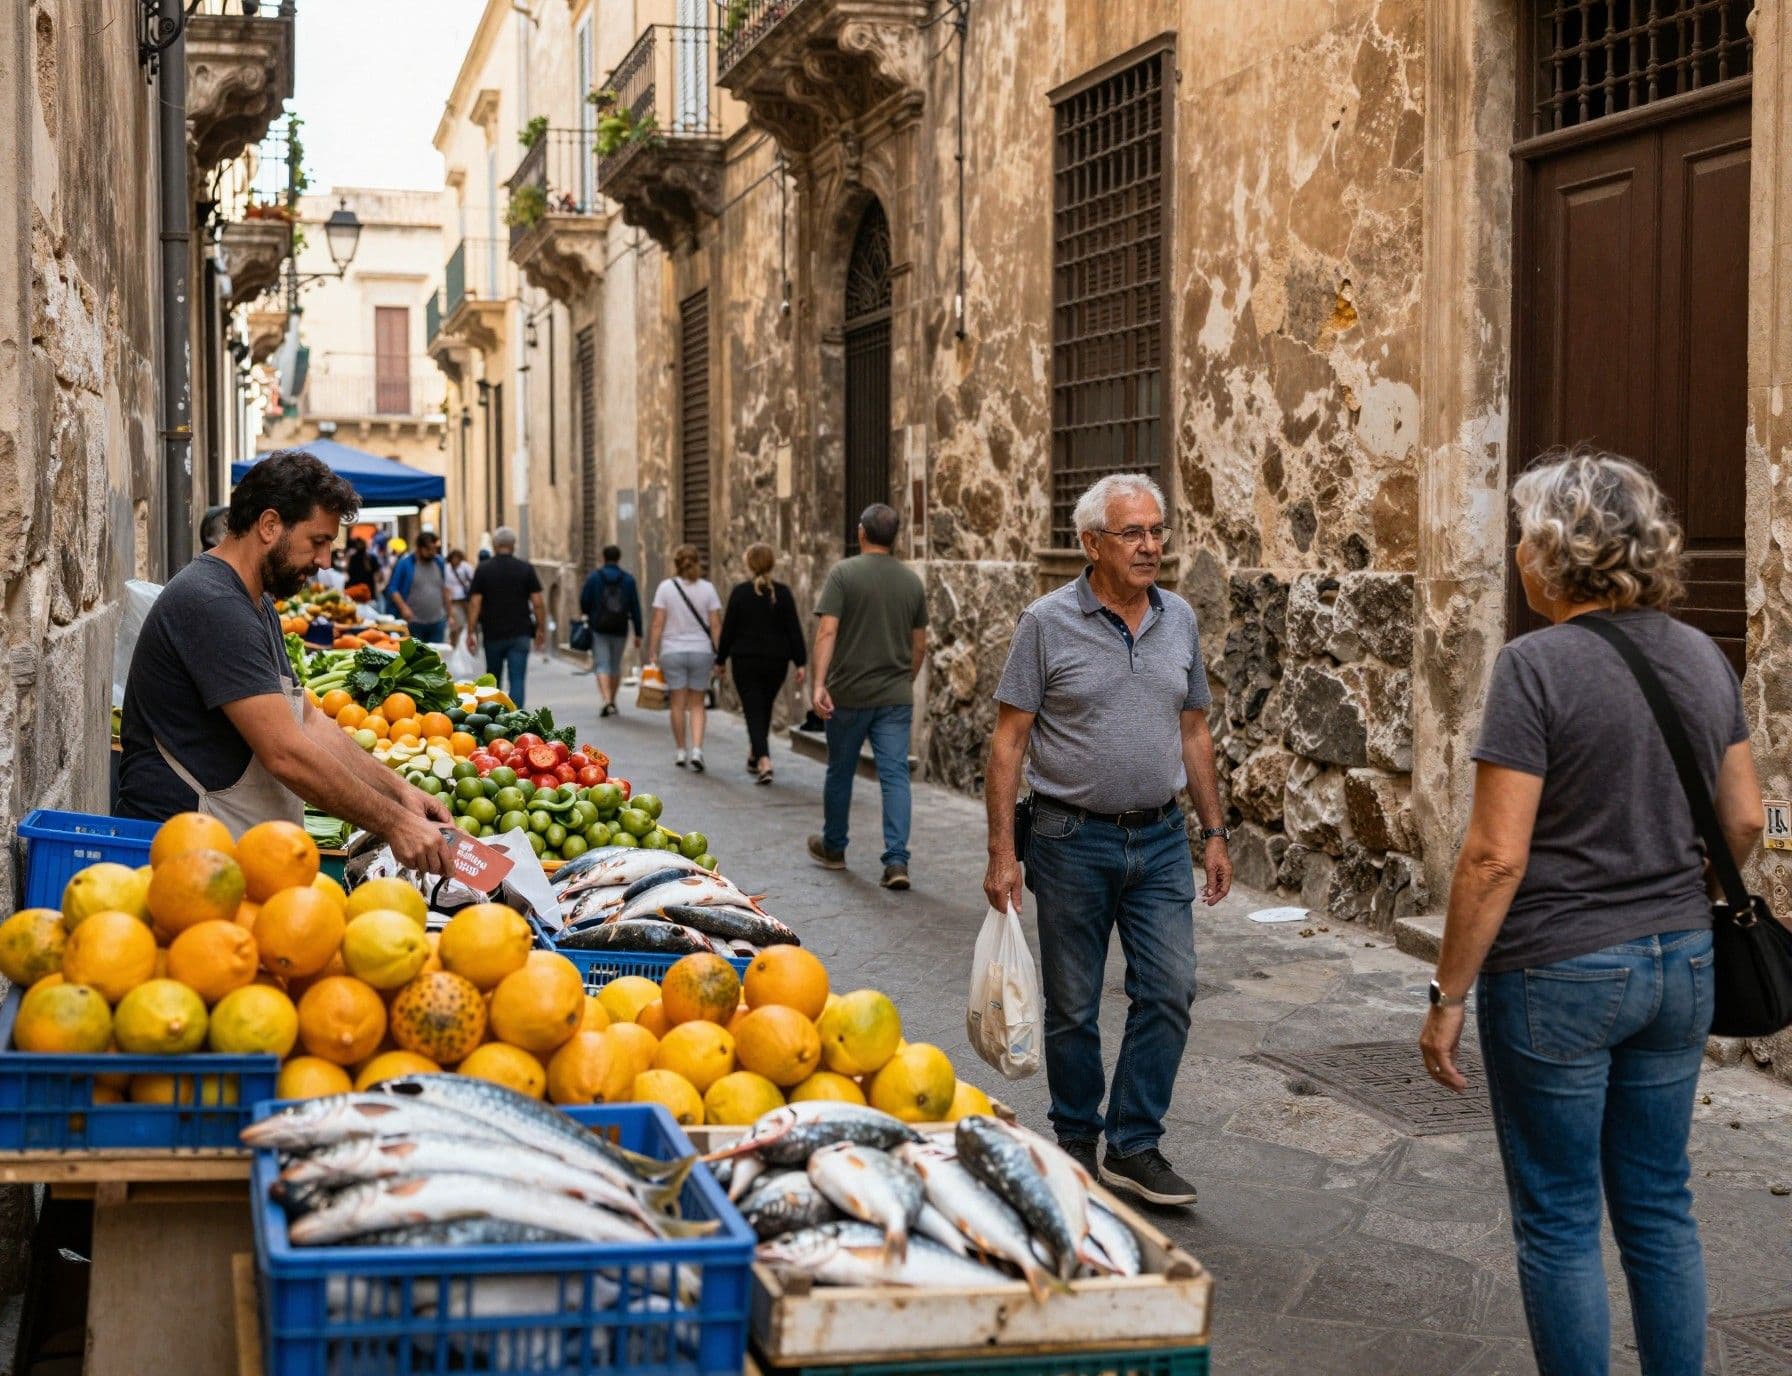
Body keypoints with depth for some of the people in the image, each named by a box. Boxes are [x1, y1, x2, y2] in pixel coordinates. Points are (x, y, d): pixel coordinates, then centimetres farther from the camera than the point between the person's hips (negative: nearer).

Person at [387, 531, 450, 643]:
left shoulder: (440, 562, 8)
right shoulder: (404, 563, -6)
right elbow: (392, 589, -5)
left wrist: (448, 613, 16)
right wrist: (403, 607, -20)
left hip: (437, 621, 4)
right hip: (414, 622, -4)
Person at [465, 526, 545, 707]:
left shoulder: (482, 570, -2)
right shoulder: (526, 568, -1)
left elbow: (474, 604, -6)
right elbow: (537, 602, -3)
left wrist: (471, 633, -2)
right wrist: (541, 630, 6)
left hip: (493, 634, 1)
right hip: (520, 634, -1)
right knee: (517, 680, -4)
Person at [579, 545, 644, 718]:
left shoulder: (594, 576, -3)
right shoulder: (628, 579, 2)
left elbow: (584, 601, -2)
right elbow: (635, 608, 0)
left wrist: (588, 616, 20)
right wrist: (638, 633, 4)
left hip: (599, 628, -2)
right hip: (620, 629, 2)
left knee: (602, 665, -4)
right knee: (616, 665, 16)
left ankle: (607, 701, -23)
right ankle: (612, 701, 25)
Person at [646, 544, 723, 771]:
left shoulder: (666, 587, -5)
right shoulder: (707, 588, -2)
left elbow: (658, 624, -6)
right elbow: (715, 625, -3)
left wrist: (652, 653, 0)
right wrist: (719, 657, 2)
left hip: (672, 652, -1)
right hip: (701, 651, 1)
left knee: (678, 704, 9)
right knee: (697, 705, 8)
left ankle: (681, 752, 15)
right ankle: (697, 750, -7)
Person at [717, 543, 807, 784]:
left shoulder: (740, 592, -7)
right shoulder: (783, 593, -2)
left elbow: (728, 629, -3)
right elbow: (794, 630, -3)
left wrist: (721, 659, 7)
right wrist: (800, 662, 1)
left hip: (745, 661, -2)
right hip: (776, 661, 2)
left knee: (753, 711, -1)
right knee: (765, 709, 20)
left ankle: (764, 759, -20)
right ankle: (755, 756, 33)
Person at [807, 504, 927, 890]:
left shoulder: (843, 573, -6)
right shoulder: (912, 580, 6)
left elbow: (827, 631, -16)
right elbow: (919, 645, 12)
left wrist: (819, 682, -18)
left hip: (849, 694, -2)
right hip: (896, 696, 2)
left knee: (840, 772, 13)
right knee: (895, 775, -1)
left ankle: (833, 848, 29)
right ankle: (897, 861, -11)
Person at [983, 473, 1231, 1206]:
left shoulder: (1180, 620, 6)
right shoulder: (1048, 623, -7)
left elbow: (1193, 733, 14)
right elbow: (1008, 740, -7)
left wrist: (1214, 832, 9)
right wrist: (1002, 852, -12)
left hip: (1160, 838, 4)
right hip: (1073, 838, -3)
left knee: (1170, 991, -2)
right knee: (1073, 1006, 7)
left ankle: (1134, 1146, 10)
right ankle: (1076, 1145, 23)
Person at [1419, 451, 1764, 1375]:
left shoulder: (1537, 666, -16)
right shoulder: (1703, 657, 4)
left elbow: (1496, 857, -18)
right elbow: (1744, 823, 9)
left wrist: (1449, 996, -10)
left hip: (1560, 977, -6)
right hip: (1681, 968, 6)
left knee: (1559, 1222, 6)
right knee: (1658, 1207, 16)